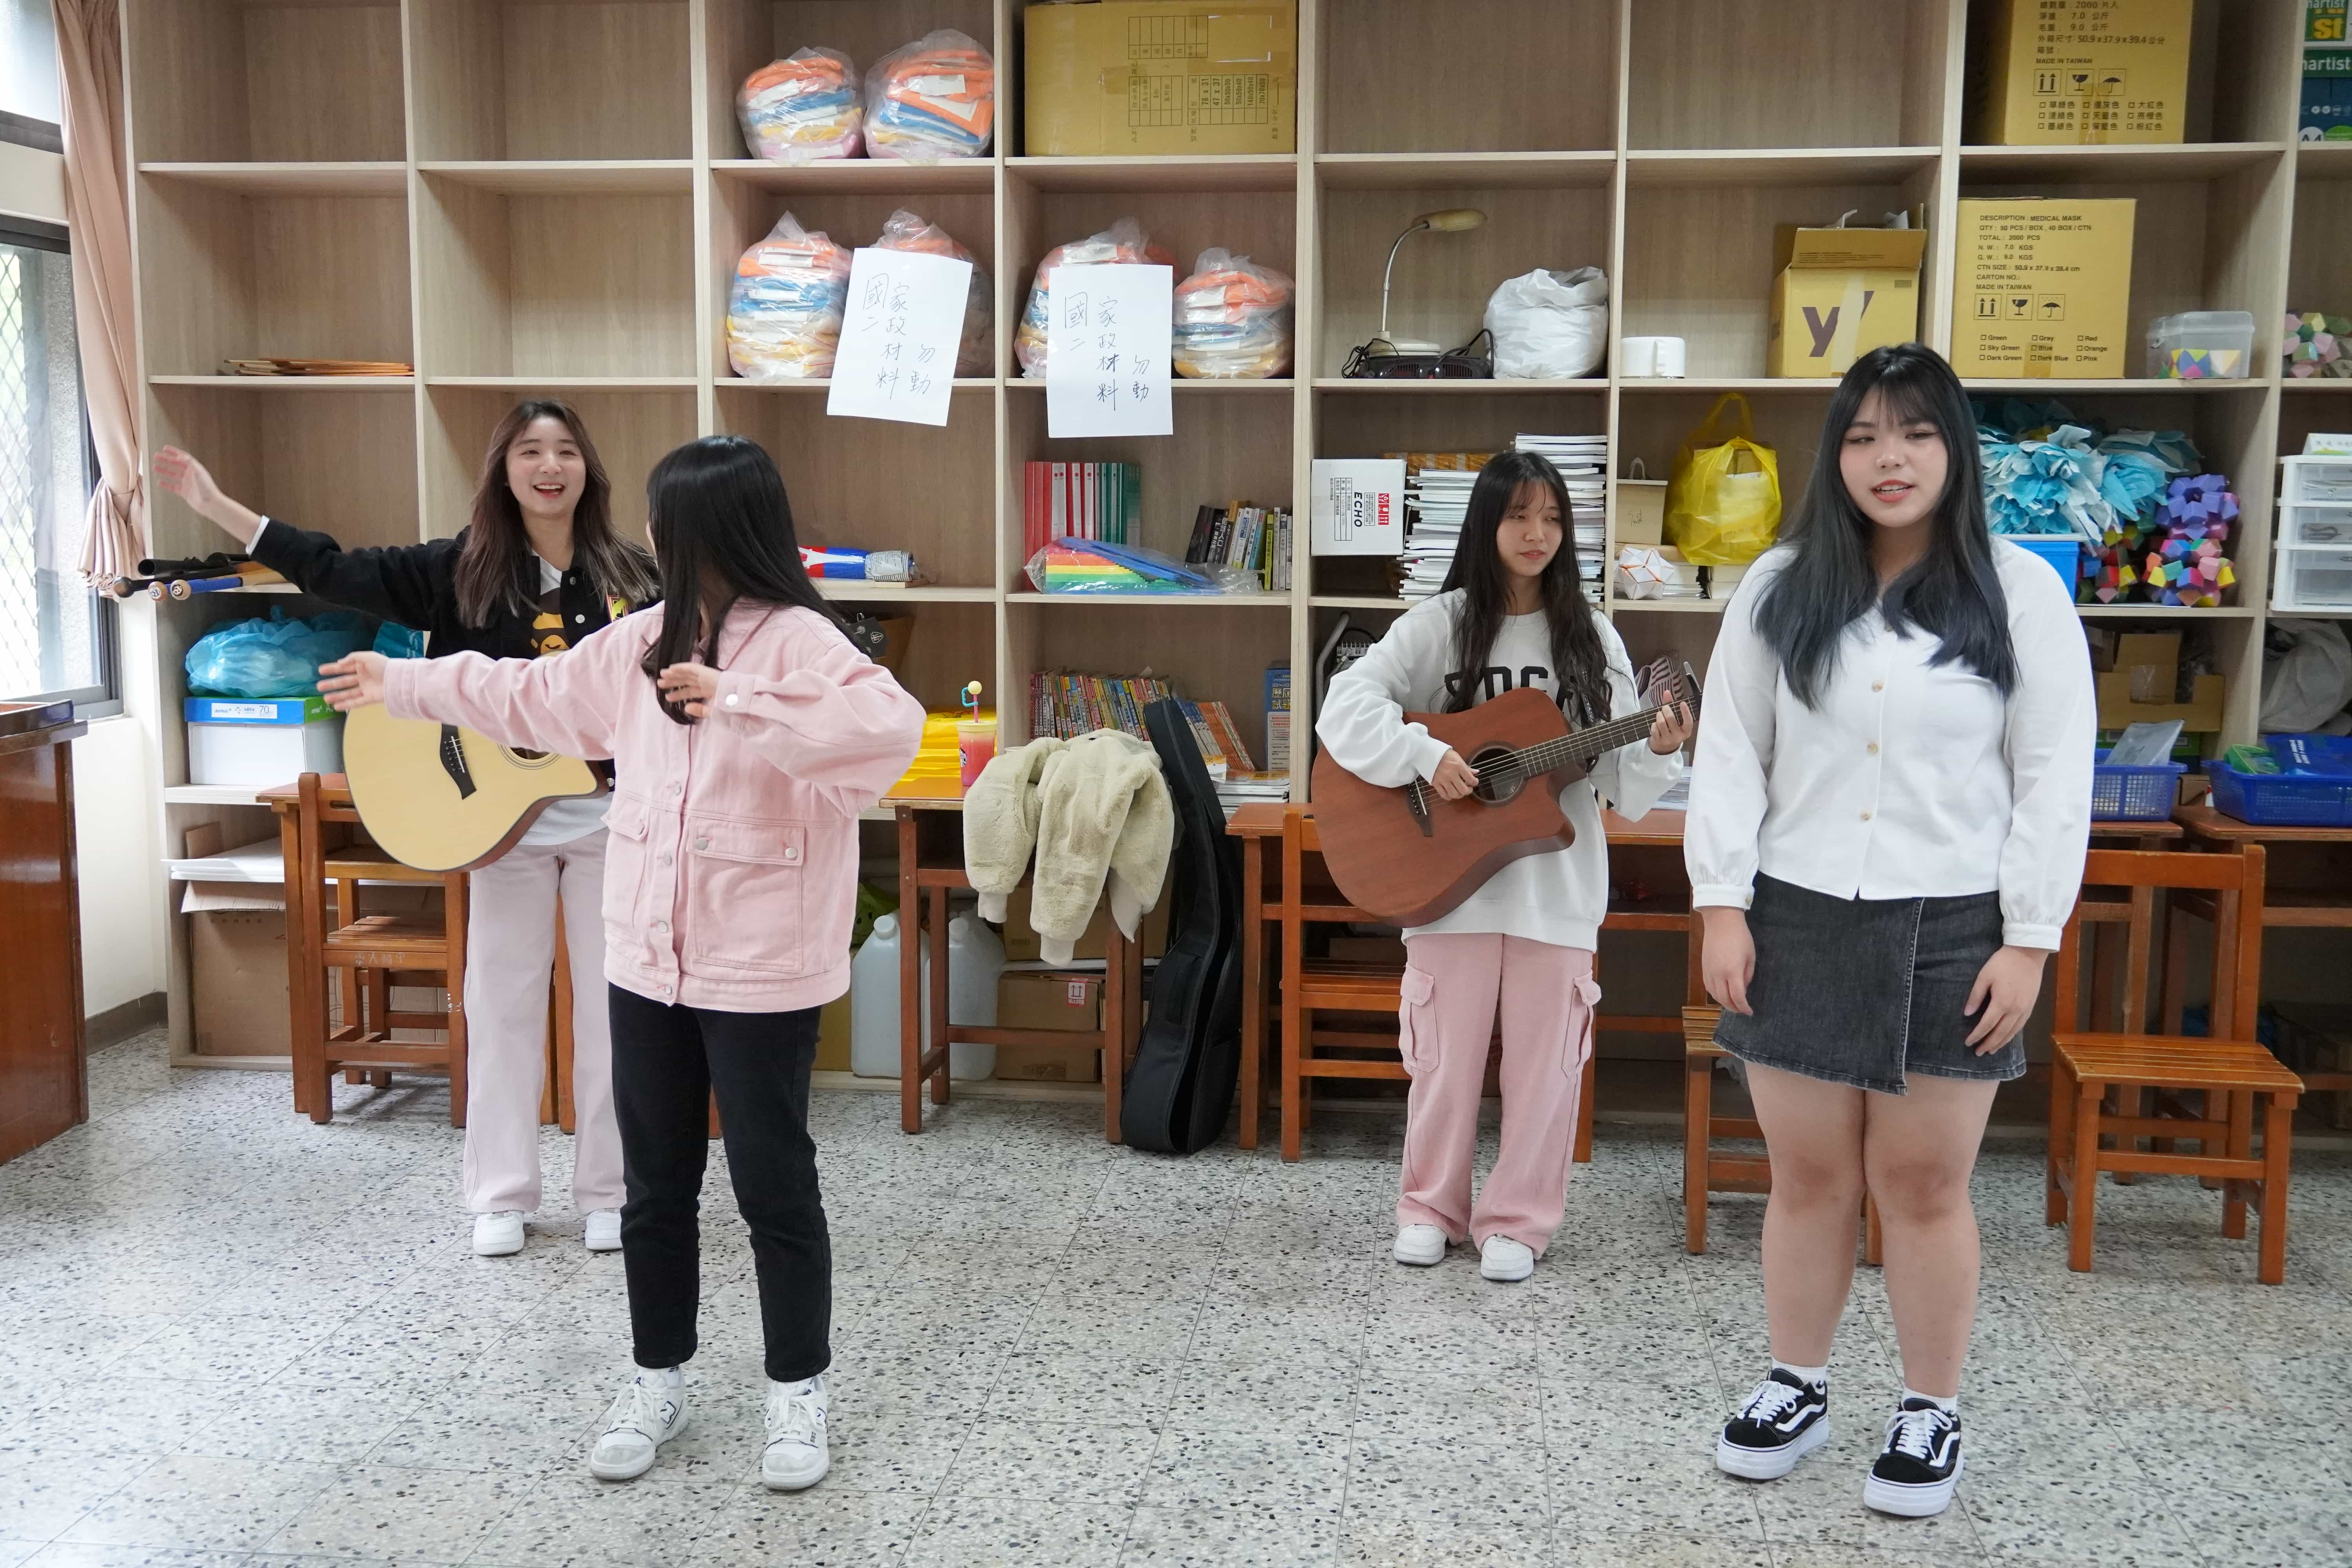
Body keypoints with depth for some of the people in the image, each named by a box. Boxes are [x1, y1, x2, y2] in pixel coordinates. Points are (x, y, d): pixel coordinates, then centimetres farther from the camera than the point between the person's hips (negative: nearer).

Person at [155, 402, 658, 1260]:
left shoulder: (631, 574, -1)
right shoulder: (463, 570, -2)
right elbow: (335, 571, -5)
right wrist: (214, 504, -9)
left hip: (611, 819, 0)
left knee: (613, 1004, 6)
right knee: (503, 1003, 7)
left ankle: (609, 1193, 20)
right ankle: (501, 1197, 20)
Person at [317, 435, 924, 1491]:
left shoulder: (801, 644, -16)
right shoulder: (646, 643, 7)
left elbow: (892, 728, -35)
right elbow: (531, 694, 22)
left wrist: (738, 706, -38)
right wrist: (400, 683, 30)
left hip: (761, 972, -7)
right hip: (647, 961, 7)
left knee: (774, 1189, 6)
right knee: (654, 1188, 16)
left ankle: (797, 1394, 23)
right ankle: (658, 1382, 32)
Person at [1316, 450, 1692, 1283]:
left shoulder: (1590, 636, 4)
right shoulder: (1439, 625, -1)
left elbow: (1617, 773, 4)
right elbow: (1346, 704, -11)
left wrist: (1658, 752, -17)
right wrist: (1425, 755, -22)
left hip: (1558, 880, 2)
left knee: (1544, 1059, 6)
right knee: (1446, 1053, 8)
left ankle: (1518, 1222, 21)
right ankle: (1431, 1208, 26)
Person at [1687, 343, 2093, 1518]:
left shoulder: (2020, 592, -1)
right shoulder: (1780, 589, 4)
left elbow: (2053, 777, -2)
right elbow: (1730, 754, 4)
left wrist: (2029, 940, -7)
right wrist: (1721, 907, -3)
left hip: (1951, 930, -2)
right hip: (1797, 922, 2)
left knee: (1924, 1183, 5)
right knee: (1808, 1174, 10)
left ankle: (1931, 1411, 23)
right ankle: (1796, 1387, 27)